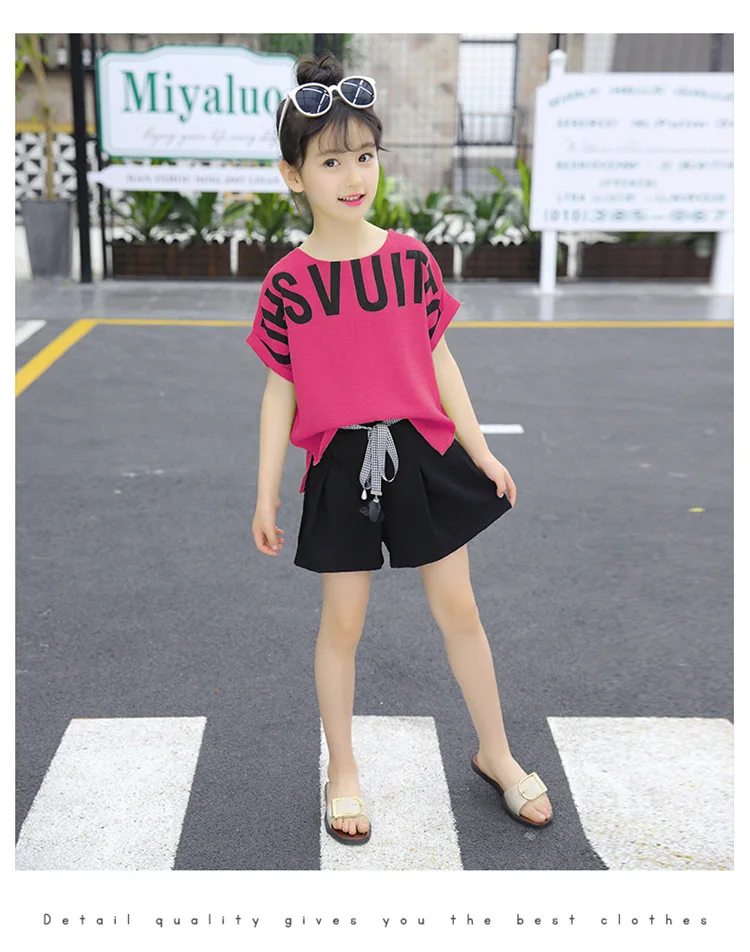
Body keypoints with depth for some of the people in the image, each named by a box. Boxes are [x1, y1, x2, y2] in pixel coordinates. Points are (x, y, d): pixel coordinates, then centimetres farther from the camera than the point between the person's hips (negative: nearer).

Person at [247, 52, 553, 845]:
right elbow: (279, 392, -1)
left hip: (423, 453, 2)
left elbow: (439, 362, 5)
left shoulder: (410, 258, -1)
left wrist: (481, 453, 4)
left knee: (457, 608, 11)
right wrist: (265, 496, -1)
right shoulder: (287, 282, -5)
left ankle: (496, 756, 32)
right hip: (341, 463, -1)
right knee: (342, 622, 9)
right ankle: (342, 773, 30)